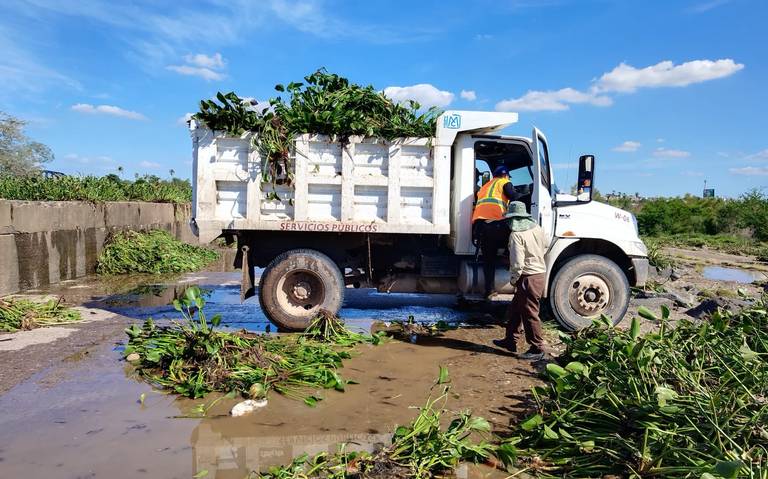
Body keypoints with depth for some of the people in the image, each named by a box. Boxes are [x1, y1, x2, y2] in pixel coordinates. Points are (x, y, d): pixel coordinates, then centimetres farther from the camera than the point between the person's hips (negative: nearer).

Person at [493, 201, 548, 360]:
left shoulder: (516, 235, -19)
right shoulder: (537, 228, 5)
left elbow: (518, 263, -22)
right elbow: (544, 248, 22)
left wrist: (513, 279, -7)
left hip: (528, 278, -9)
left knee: (530, 314, 1)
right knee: (515, 309, 19)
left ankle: (537, 349, 10)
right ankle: (510, 341, 29)